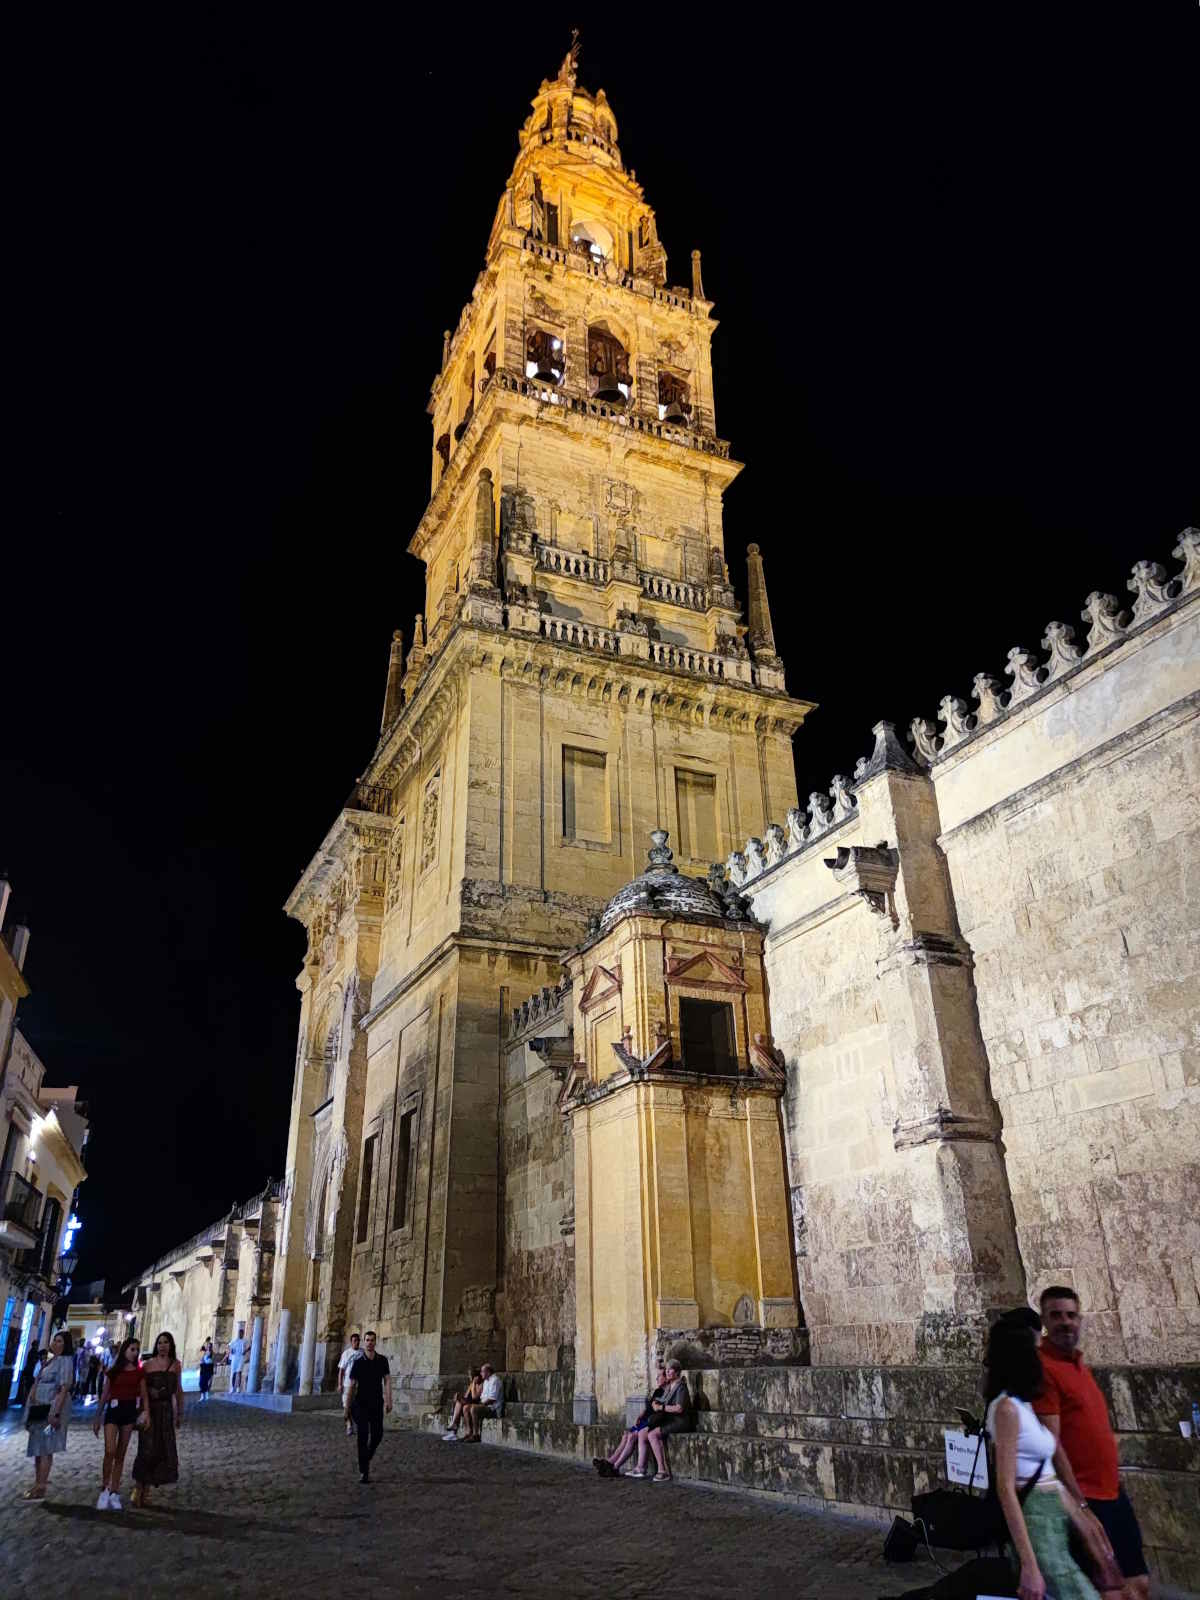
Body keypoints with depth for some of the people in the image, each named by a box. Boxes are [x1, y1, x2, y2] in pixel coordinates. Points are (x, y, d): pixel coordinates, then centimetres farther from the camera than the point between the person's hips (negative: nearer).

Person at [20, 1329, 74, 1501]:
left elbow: (64, 1388, -17)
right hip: (39, 1407, 9)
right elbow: (37, 1383, 21)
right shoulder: (47, 1361, 17)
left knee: (46, 1447, -7)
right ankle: (38, 1483, 24)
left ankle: (40, 1489, -5)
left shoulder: (65, 1361, -9)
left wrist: (56, 1412, -24)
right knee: (37, 1446, 14)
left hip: (52, 1407, -9)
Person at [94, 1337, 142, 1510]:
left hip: (130, 1411, 1)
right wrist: (97, 1418, 10)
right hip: (113, 1410, -1)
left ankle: (114, 1493, 14)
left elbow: (142, 1394, 7)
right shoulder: (113, 1371, 5)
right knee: (110, 1451, -16)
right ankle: (105, 1489, 1)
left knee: (120, 1455, 6)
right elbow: (104, 1395, 10)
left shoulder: (139, 1372, 7)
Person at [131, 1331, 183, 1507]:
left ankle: (147, 1490, 16)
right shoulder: (147, 1364, -3)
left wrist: (180, 1414, 12)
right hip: (149, 1408, -3)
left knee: (162, 1450, 3)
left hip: (166, 1410, 3)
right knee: (148, 1448, -10)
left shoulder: (175, 1365, 6)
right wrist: (145, 1412, -23)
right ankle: (138, 1488, 5)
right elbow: (143, 1390, -12)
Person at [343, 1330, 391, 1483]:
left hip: (376, 1404, 2)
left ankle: (366, 1458, 31)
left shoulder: (382, 1360, 0)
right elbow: (351, 1386, -3)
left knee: (377, 1434, 3)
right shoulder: (358, 1363, -5)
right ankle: (363, 1472, -7)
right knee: (363, 1435, -12)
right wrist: (347, 1408, -4)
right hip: (361, 1403, -2)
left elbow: (387, 1381, -6)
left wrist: (389, 1400, -19)